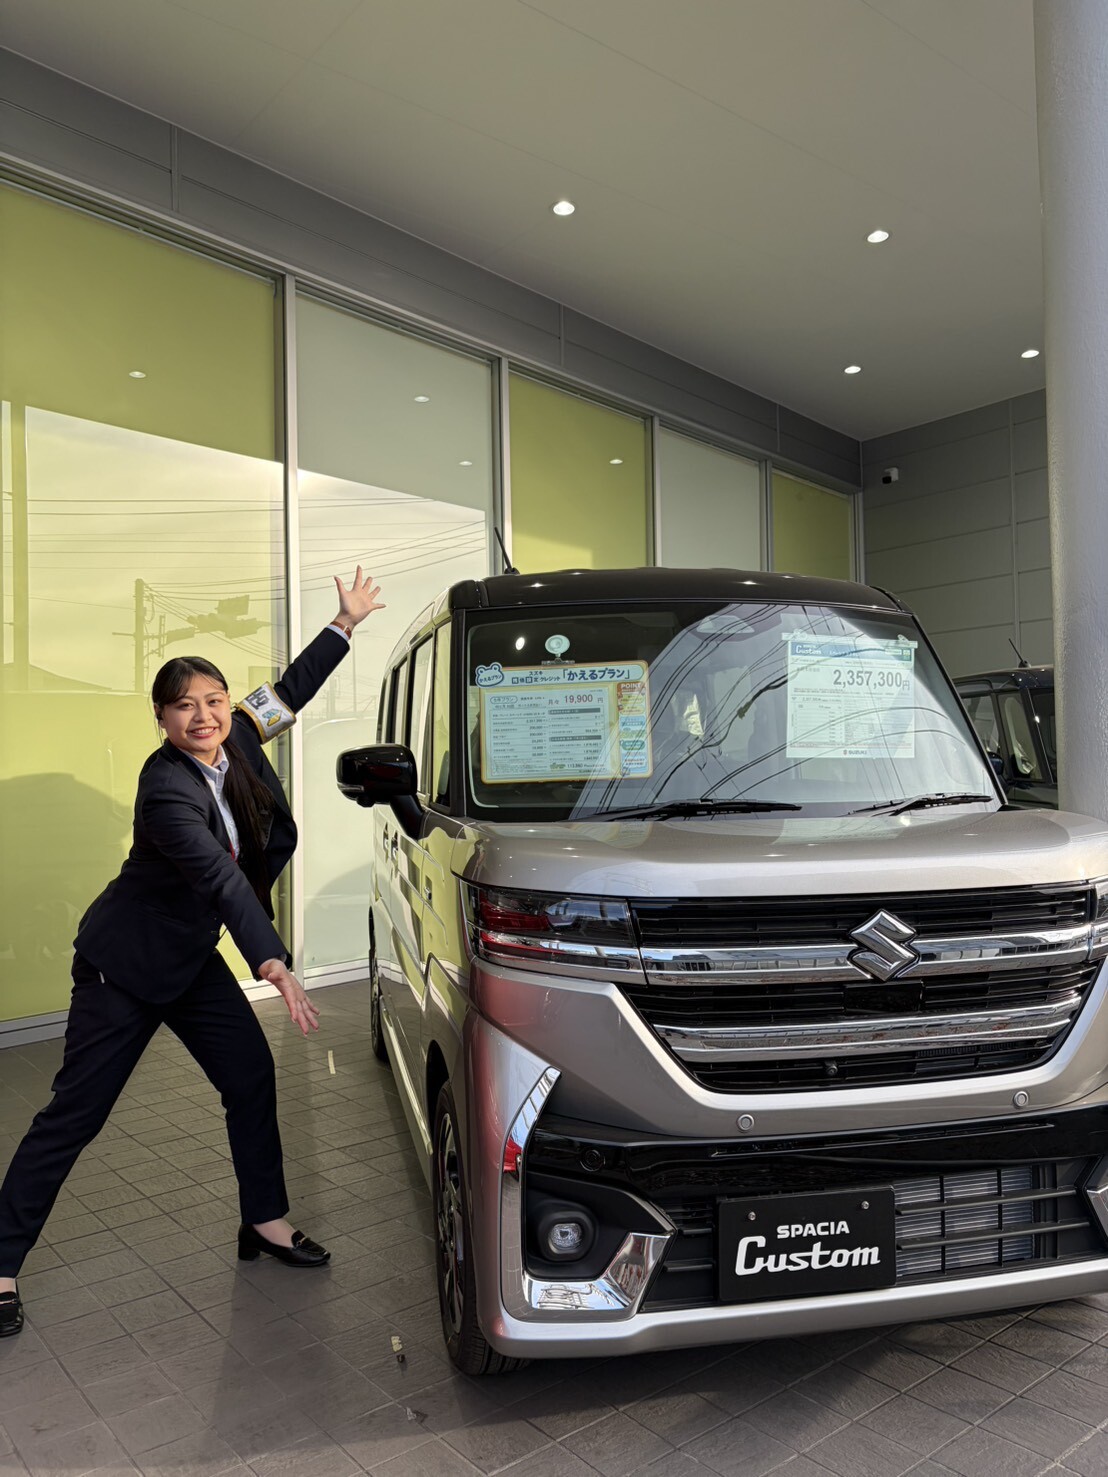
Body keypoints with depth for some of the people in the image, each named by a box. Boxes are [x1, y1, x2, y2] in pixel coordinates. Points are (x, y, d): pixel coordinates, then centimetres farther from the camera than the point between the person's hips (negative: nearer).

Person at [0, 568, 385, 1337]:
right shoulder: (167, 790, -29)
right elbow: (220, 878, -42)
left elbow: (290, 692, 7)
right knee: (74, 1115, 2)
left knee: (253, 1079, 6)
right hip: (125, 963, -7)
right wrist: (274, 963, -52)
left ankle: (265, 1222, 23)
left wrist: (347, 623, 10)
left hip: (192, 958, 7)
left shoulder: (235, 743, -7)